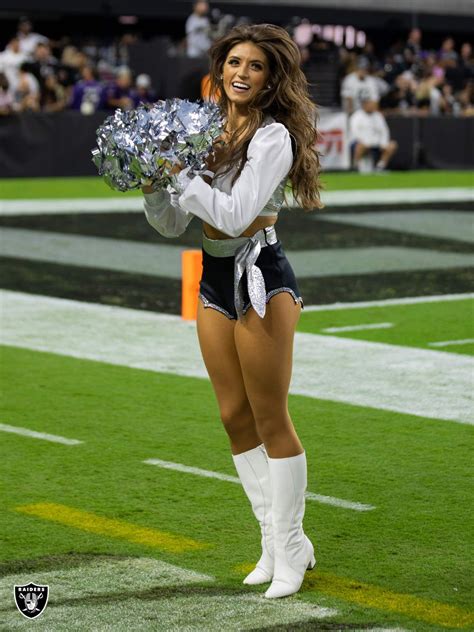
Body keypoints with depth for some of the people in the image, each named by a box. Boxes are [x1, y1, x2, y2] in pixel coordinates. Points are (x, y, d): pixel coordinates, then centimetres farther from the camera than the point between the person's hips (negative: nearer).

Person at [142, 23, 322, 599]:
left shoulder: (273, 136, -11)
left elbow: (234, 214, -22)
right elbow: (172, 225, 11)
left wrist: (179, 174, -19)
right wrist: (153, 184, -6)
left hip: (260, 277, -7)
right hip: (213, 280, 7)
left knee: (270, 418, -2)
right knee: (235, 418, 11)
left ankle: (291, 550, 8)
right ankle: (275, 539, 22)